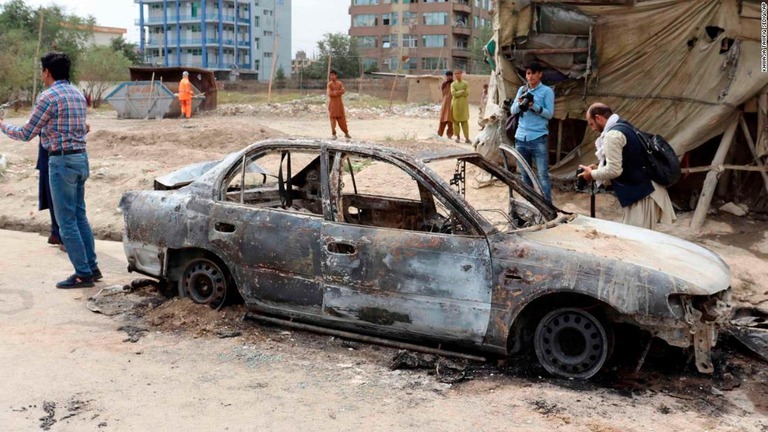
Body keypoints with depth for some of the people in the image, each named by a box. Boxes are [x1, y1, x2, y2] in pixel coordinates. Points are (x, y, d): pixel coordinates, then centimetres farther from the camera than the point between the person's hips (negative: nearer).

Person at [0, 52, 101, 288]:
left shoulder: (49, 96, -12)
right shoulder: (78, 94, 12)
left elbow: (26, 134, -7)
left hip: (62, 161, -8)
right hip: (81, 157, 8)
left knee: (66, 221, -2)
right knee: (79, 216, 15)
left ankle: (83, 274, 1)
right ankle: (92, 267, 18)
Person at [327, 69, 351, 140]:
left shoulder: (339, 83, 6)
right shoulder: (329, 84, -4)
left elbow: (343, 91, -10)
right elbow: (330, 94, -17)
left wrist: (335, 92, -16)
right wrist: (338, 92, -11)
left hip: (339, 103, 3)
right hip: (332, 103, -3)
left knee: (342, 119, 6)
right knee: (333, 118, -4)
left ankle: (346, 133, 16)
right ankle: (334, 134, 2)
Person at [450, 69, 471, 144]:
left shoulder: (465, 83, 7)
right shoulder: (453, 84, 6)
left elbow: (467, 93, -6)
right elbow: (453, 93, -9)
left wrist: (458, 93, -7)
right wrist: (462, 91, -8)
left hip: (464, 104, 0)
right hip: (455, 103, 0)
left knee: (465, 121, -3)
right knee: (456, 120, 1)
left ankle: (467, 138, -4)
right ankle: (458, 136, 11)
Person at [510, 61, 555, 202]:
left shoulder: (547, 91, -2)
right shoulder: (522, 90, 12)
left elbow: (549, 113, -8)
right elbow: (512, 111, 9)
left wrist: (533, 105, -21)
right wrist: (520, 104, -12)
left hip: (538, 138, -5)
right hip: (521, 137, 5)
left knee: (542, 174, -6)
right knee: (525, 173, 13)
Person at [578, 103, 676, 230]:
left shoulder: (612, 135, -17)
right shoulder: (624, 127, 15)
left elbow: (614, 170, -20)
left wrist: (592, 174, -4)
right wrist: (598, 167, 16)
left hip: (642, 194, -10)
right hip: (645, 190, 10)